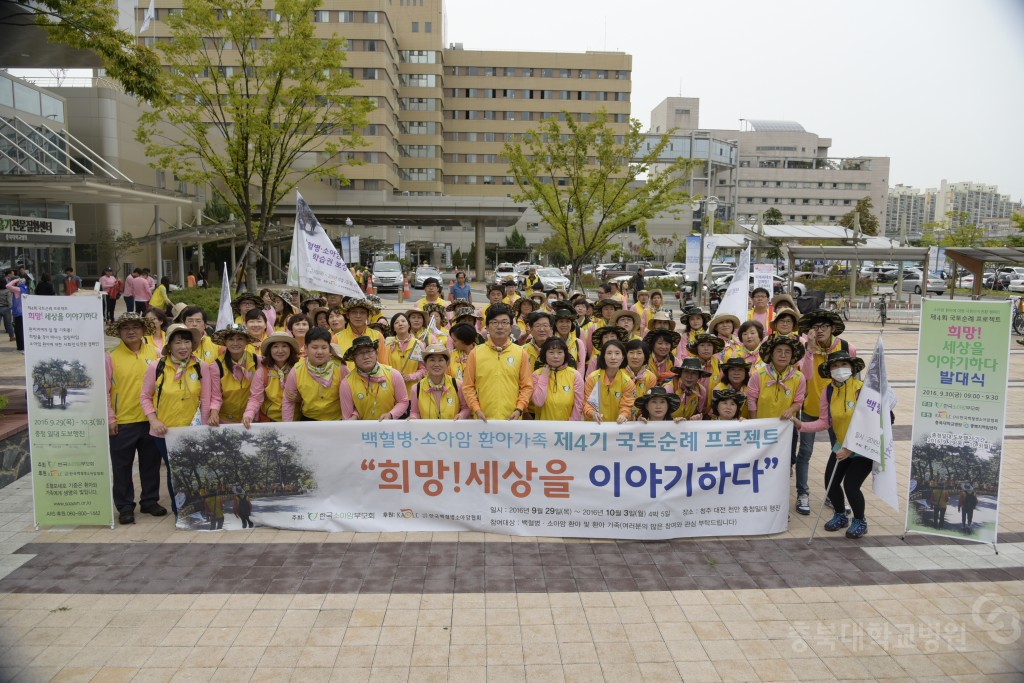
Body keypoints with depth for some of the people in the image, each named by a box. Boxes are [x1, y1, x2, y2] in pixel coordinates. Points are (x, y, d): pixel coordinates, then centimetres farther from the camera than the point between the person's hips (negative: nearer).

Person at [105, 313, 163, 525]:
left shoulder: (154, 353, 3)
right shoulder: (111, 357, -4)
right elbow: (104, 391, -2)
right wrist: (109, 418, -6)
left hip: (150, 420, 2)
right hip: (122, 422, -2)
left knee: (151, 464, 13)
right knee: (122, 467, 7)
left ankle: (150, 500, 28)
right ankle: (125, 507, 19)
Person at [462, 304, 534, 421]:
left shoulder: (521, 353, 5)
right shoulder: (475, 353, 4)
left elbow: (527, 386, 5)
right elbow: (468, 386, 5)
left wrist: (519, 409, -6)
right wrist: (476, 409, -5)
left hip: (512, 419, 0)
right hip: (483, 419, 0)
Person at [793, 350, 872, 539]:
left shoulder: (861, 389, -19)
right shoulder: (828, 393, -2)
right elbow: (824, 422, -4)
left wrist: (850, 448, -26)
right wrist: (801, 425, -19)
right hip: (841, 446, 5)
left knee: (850, 485, -12)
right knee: (830, 483, 1)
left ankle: (860, 521, 17)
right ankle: (840, 516, 31)